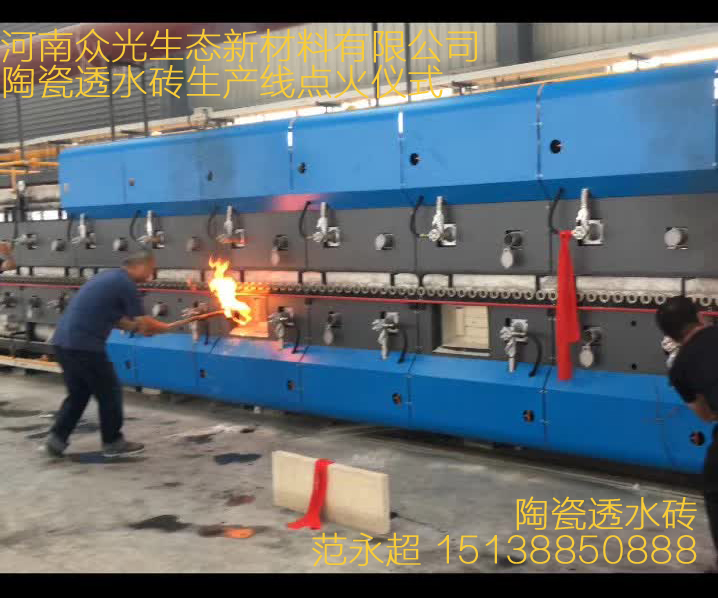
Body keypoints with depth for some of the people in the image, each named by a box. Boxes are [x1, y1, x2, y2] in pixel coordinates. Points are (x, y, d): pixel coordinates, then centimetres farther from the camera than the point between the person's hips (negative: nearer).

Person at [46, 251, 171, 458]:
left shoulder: (108, 277, 20)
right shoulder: (126, 284, -8)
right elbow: (143, 322, -3)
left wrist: (137, 327, 23)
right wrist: (166, 327, 16)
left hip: (63, 341, 9)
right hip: (84, 345, -9)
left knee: (78, 393, 20)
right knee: (109, 392, 6)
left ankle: (57, 437, 15)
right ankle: (113, 442, 17)